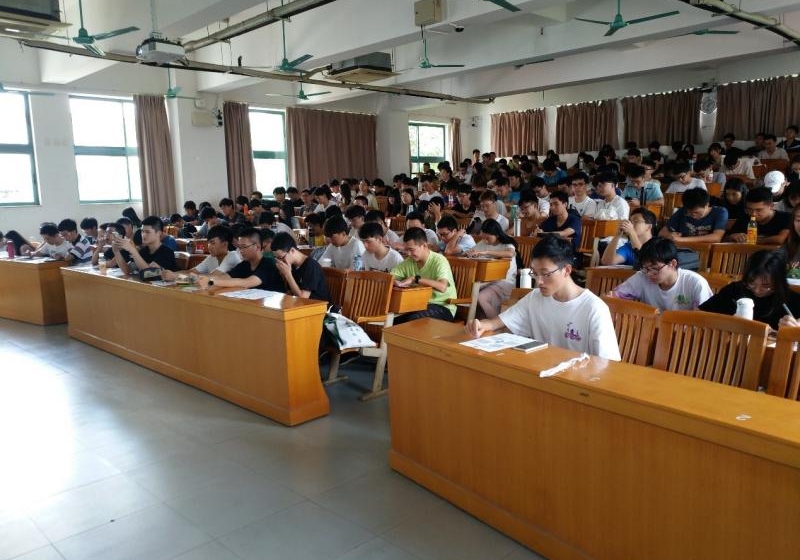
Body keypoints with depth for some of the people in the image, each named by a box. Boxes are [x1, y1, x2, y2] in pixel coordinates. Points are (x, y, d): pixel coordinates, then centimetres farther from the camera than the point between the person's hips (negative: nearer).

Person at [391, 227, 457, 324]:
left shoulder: (439, 260, -15)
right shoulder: (409, 261, 4)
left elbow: (442, 287, -32)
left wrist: (415, 279, -30)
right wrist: (395, 282, -21)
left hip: (443, 307, -5)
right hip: (420, 305, 6)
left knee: (412, 320, -31)